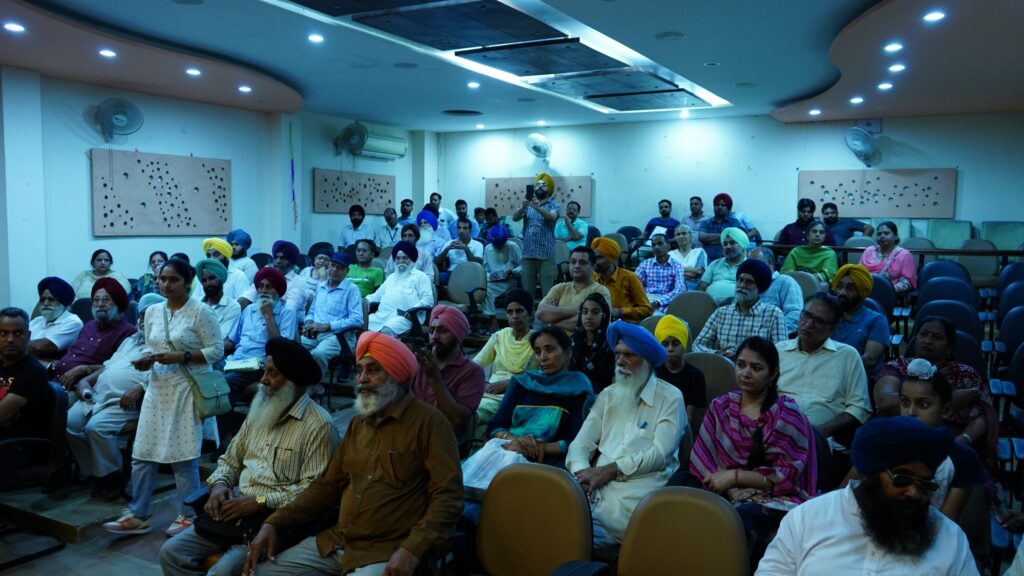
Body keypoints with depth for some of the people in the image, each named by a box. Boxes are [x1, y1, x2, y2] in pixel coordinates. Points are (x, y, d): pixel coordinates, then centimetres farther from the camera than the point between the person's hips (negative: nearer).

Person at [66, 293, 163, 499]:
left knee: (96, 427, -29)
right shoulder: (130, 340, 30)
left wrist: (140, 387, -26)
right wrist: (87, 380, 14)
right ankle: (96, 474, 2)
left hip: (125, 402, -8)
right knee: (69, 423, -12)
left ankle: (112, 477, -9)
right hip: (97, 395, 8)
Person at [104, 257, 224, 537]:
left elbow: (216, 350, -10)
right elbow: (151, 348, 17)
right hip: (158, 389, 6)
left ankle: (187, 516, 15)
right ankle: (138, 515, 19)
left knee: (183, 455, -1)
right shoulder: (152, 311, 11)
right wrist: (145, 359, -4)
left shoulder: (200, 312, -8)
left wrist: (181, 356, -19)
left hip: (187, 391, -6)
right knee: (142, 454, 6)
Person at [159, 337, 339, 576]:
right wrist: (219, 484, -1)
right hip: (237, 511, 8)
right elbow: (230, 459, 20)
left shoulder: (319, 424, -12)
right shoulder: (261, 410, 15)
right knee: (172, 552, -4)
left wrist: (260, 501, -19)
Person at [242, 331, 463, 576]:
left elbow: (448, 494, -14)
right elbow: (328, 485, 18)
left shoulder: (428, 422, -8)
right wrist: (274, 522, 7)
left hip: (387, 553, -7)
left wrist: (413, 549, -25)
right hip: (335, 543, 7)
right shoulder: (358, 423, 16)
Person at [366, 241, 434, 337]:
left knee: (387, 330, -38)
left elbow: (428, 299, -1)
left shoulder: (420, 276, 12)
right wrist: (366, 300, 11)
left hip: (403, 316, -7)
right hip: (381, 315, 7)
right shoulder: (391, 277, 35)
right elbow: (378, 294, 34)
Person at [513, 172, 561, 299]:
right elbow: (515, 218, -4)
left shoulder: (554, 205, 2)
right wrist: (522, 208, -24)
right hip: (528, 253, 3)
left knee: (547, 290, -3)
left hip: (546, 254, -3)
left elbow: (552, 217, -19)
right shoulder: (528, 204, 11)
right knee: (527, 289, 8)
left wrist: (538, 208, -35)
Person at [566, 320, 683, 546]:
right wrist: (581, 471, -12)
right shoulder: (608, 395, 20)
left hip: (639, 490, -5)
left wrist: (611, 470, -15)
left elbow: (660, 454, -8)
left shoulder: (670, 398, 3)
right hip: (600, 485, 5)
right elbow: (581, 443, 11)